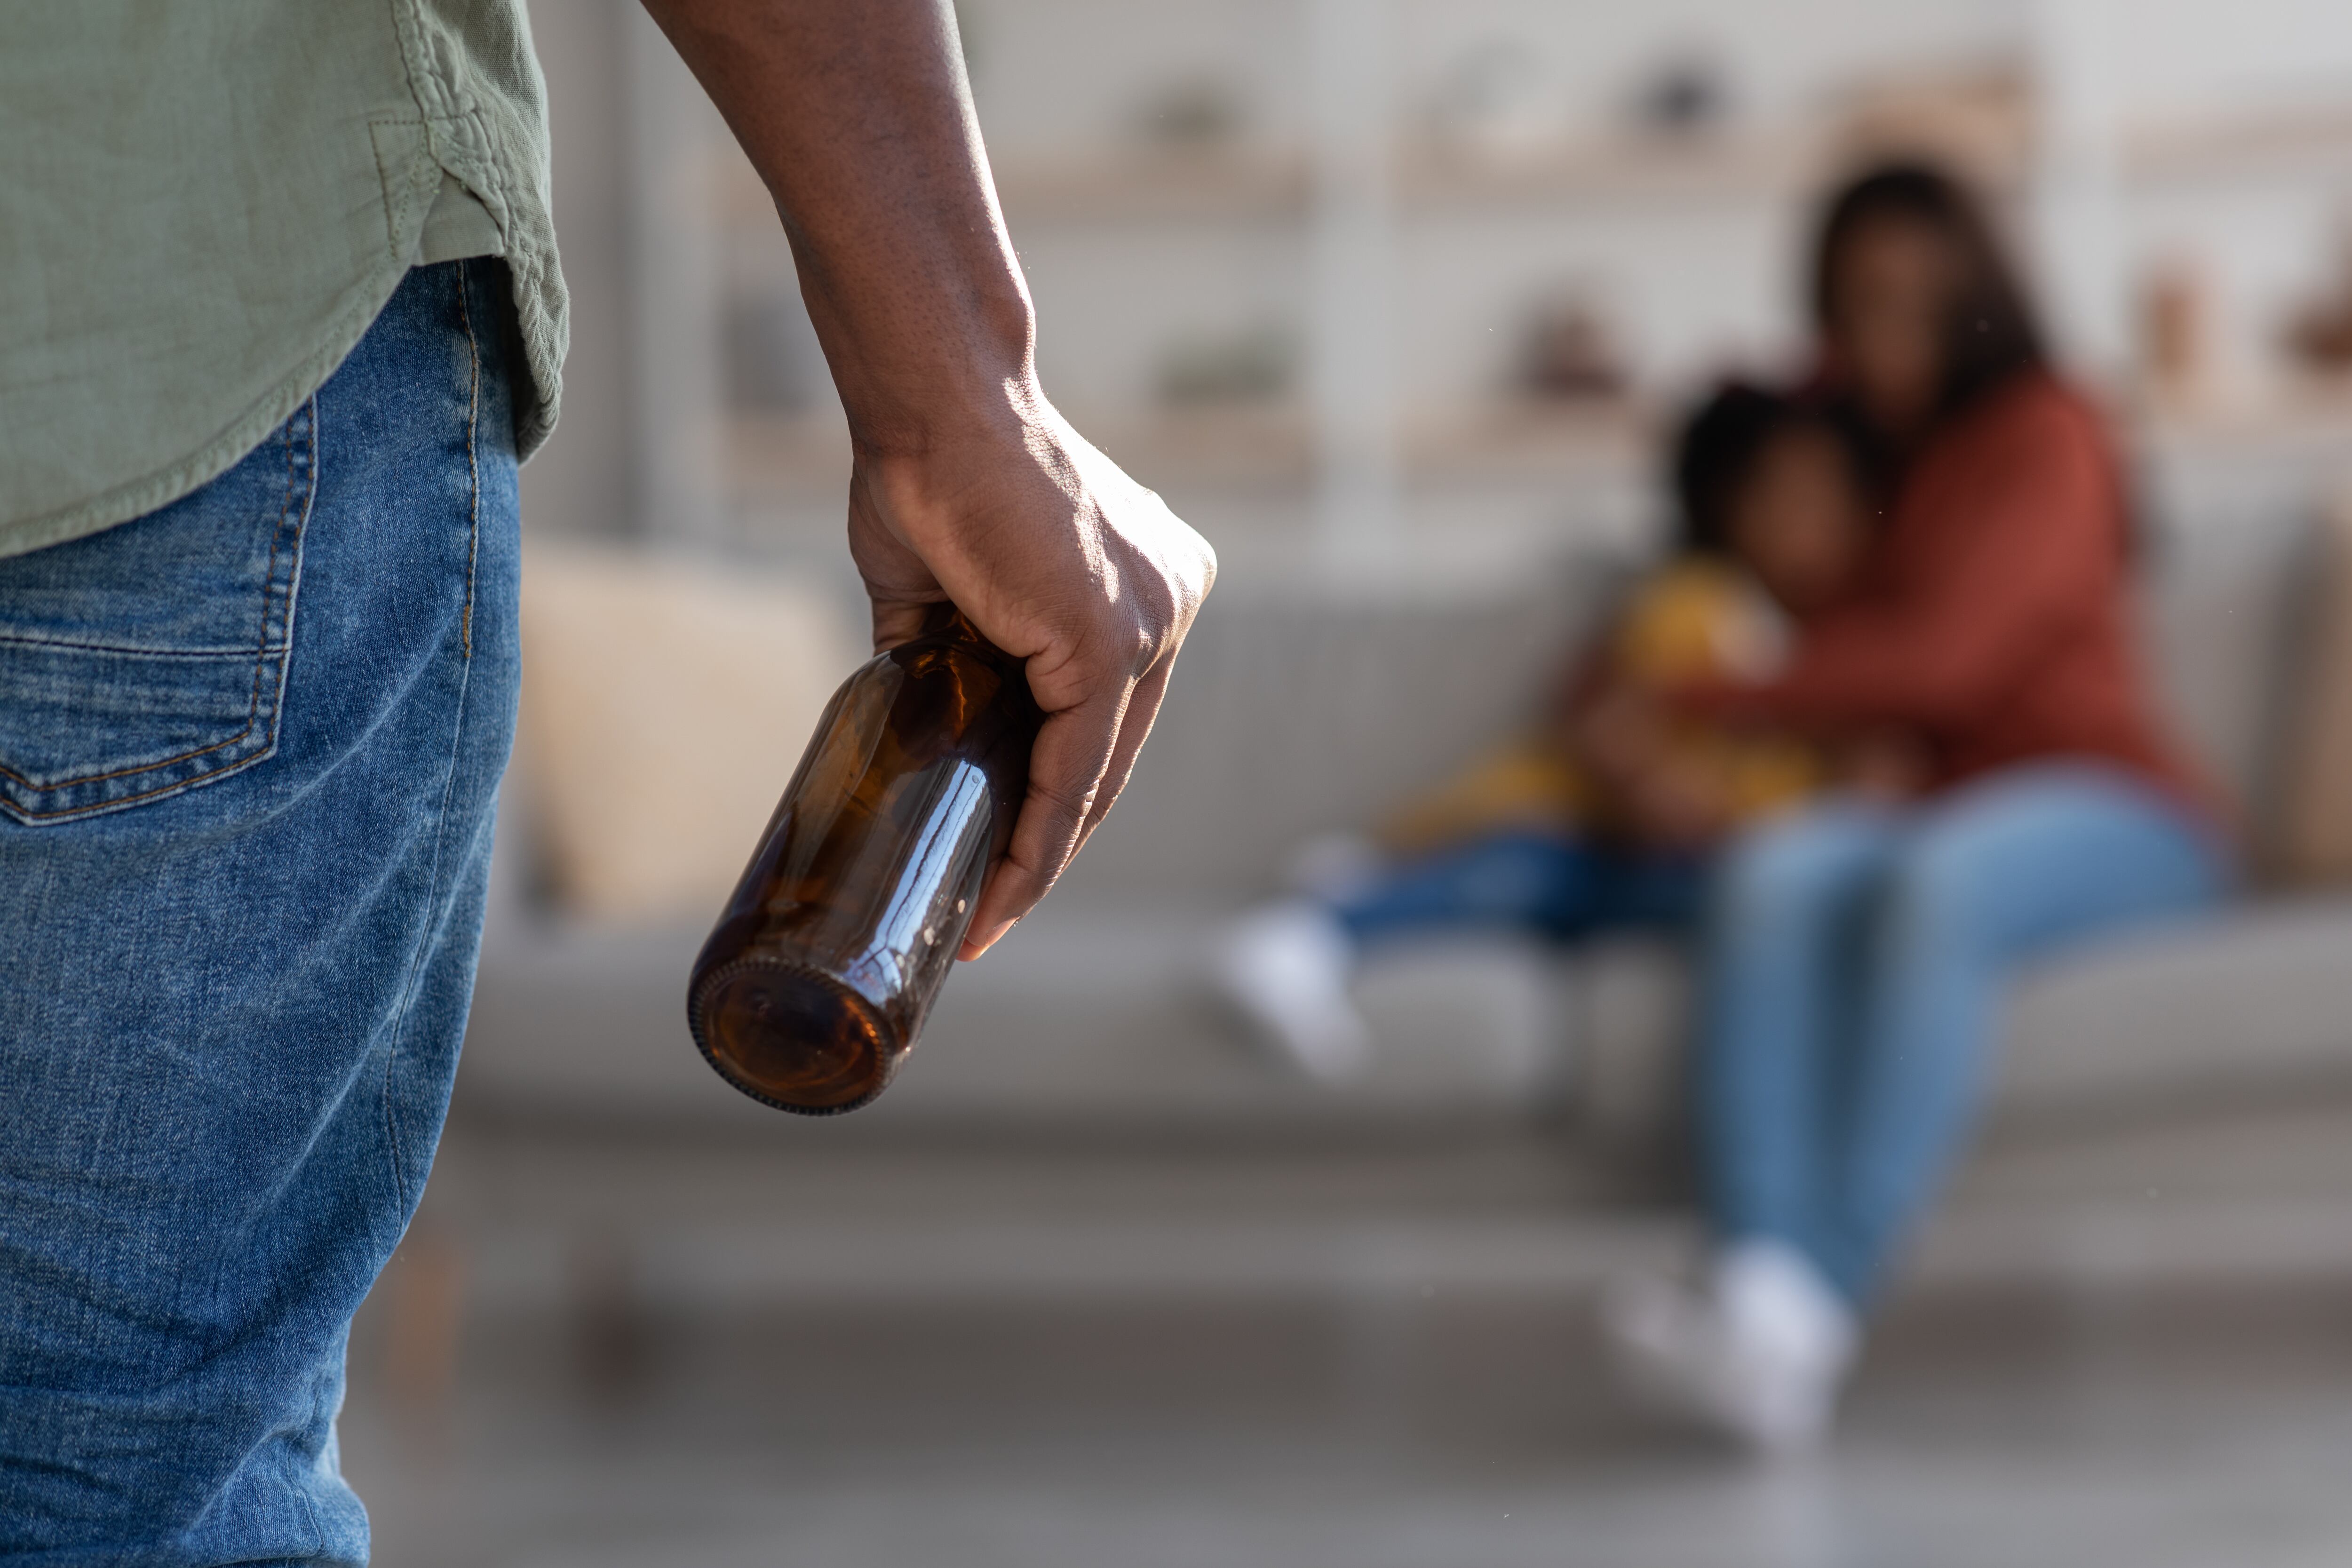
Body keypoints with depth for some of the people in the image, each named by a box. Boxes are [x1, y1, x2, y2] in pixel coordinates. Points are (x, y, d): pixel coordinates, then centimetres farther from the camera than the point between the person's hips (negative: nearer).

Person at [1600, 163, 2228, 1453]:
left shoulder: (2041, 436, 3)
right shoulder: (1841, 443, 24)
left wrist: (1703, 702, -10)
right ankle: (1763, 1287, -53)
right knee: (1775, 877, -32)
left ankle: (1819, 1313, -53)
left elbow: (1943, 655, -10)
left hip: (2104, 810, -4)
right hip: (1916, 807, 4)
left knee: (1940, 882, -40)